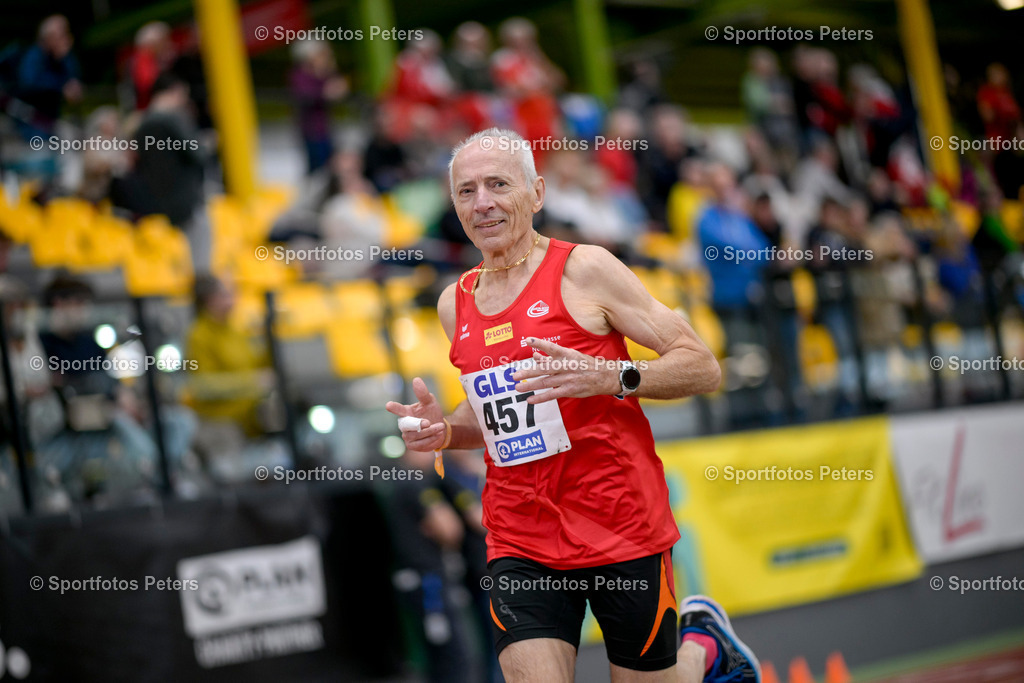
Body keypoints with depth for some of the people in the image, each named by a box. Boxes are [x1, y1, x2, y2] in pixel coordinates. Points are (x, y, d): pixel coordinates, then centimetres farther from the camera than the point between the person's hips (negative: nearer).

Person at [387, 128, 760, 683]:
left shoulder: (585, 270, -6)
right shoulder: (455, 303, 10)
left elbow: (704, 369, -8)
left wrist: (610, 376, -24)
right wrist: (446, 430, 4)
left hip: (621, 528, -4)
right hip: (519, 543, 4)